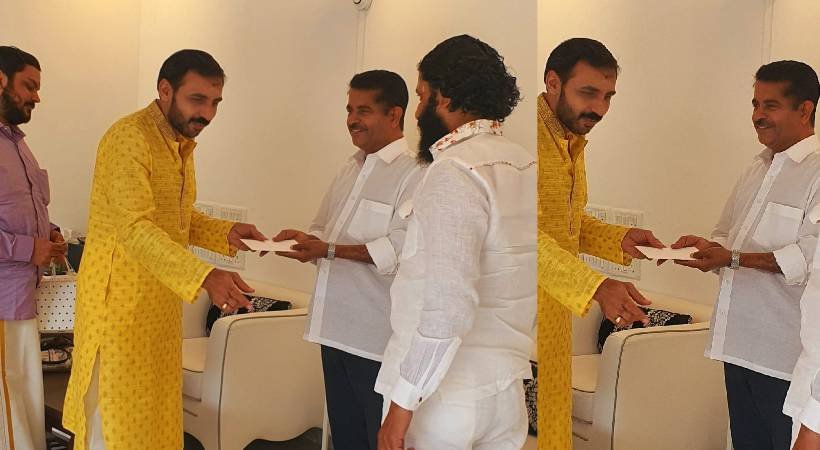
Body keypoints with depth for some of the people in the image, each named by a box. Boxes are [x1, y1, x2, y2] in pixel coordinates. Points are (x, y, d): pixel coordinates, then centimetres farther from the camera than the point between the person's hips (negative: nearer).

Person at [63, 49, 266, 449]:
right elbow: (134, 227, -28)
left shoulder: (181, 142, 12)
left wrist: (226, 233, 2)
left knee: (155, 413, 13)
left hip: (160, 299, 9)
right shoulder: (129, 137, -18)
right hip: (120, 297, -9)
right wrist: (204, 277, -38)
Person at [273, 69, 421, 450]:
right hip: (336, 330, 8)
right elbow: (324, 229, 22)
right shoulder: (352, 168, 15)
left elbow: (399, 249, -20)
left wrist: (328, 250, -23)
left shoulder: (413, 174, -12)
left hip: (377, 337, -8)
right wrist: (308, 241, 0)